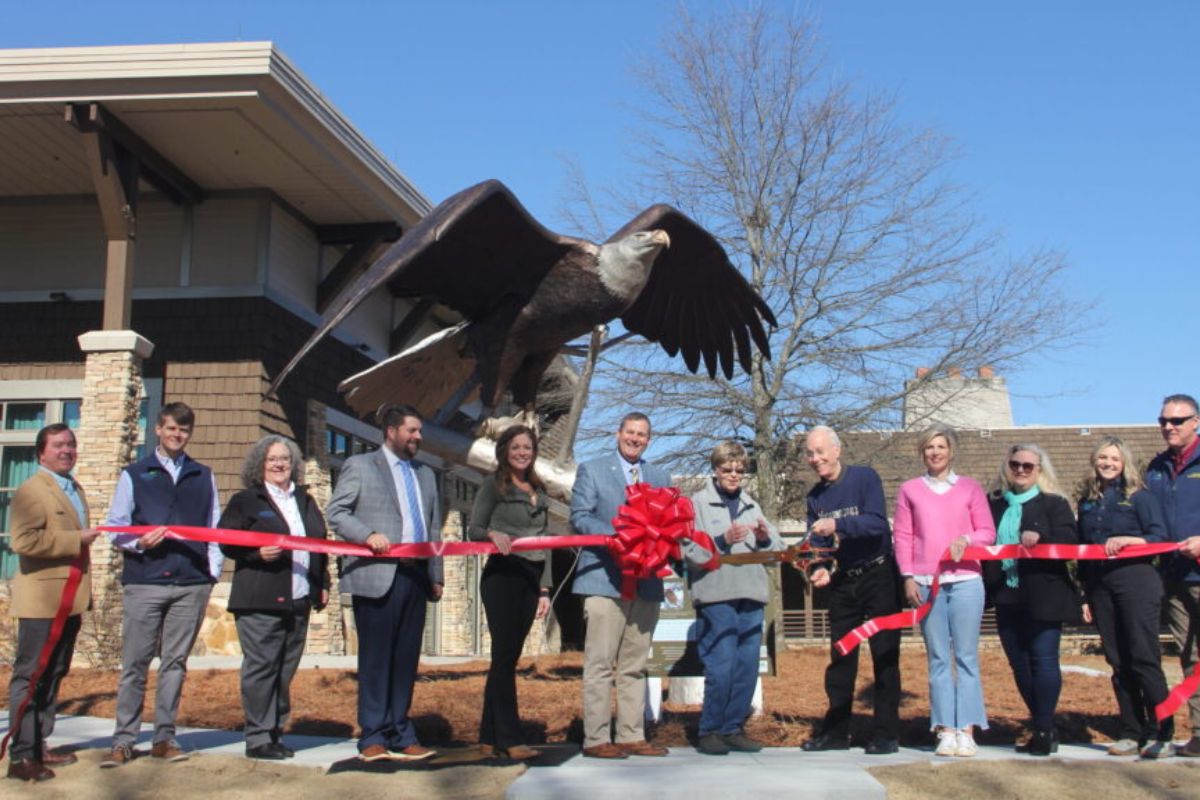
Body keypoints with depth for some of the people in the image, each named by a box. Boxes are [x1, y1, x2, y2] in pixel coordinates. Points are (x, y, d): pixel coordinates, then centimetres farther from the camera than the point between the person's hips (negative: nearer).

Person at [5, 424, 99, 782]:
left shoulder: (75, 490, 18)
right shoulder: (31, 490, -10)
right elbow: (24, 541, -25)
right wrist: (76, 540, -20)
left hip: (70, 599, 9)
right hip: (41, 600, -9)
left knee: (54, 676, 13)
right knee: (29, 677, -3)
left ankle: (39, 746, 21)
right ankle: (21, 756, 1)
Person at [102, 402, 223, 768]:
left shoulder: (203, 477, 15)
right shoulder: (134, 474, 9)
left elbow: (214, 526, 14)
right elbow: (115, 528, 6)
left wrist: (213, 570, 4)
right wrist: (139, 542, -14)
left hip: (192, 584, 2)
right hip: (144, 582, -1)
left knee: (175, 662, 5)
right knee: (135, 662, -1)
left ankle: (164, 738, 11)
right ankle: (123, 740, 6)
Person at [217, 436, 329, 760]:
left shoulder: (305, 501, 20)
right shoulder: (245, 501, 4)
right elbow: (226, 542, -3)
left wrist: (323, 584, 15)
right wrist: (257, 552, -17)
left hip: (298, 601, 6)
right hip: (260, 601, -5)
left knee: (285, 671, 8)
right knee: (261, 668, -5)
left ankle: (276, 733, 16)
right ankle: (258, 739, 1)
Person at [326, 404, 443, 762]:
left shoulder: (426, 474, 22)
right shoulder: (359, 466, 5)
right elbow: (335, 511, -1)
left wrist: (436, 576, 15)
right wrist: (368, 535, -16)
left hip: (415, 576, 5)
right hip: (376, 576, -5)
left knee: (407, 659, 7)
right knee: (376, 658, -2)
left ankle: (401, 735, 14)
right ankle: (373, 737, 6)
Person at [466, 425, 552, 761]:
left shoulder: (538, 491, 18)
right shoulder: (493, 486, 2)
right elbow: (473, 530, -1)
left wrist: (544, 588, 15)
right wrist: (493, 534, -23)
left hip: (530, 578, 6)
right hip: (502, 575, -6)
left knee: (508, 657, 7)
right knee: (505, 654, -8)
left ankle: (489, 738, 11)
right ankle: (509, 739, -8)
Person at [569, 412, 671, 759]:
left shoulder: (661, 477, 19)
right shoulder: (592, 470, 6)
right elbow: (579, 516, -3)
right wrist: (614, 536, -19)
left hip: (646, 582, 5)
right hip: (606, 578, -5)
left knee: (635, 665, 9)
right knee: (600, 664, -6)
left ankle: (632, 736, 14)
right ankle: (596, 739, -2)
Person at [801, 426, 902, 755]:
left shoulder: (865, 478, -12)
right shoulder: (816, 496, 6)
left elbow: (878, 523, -24)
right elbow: (817, 543, 6)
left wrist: (837, 525, -37)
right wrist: (821, 570, -14)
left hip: (877, 576, -6)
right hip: (841, 582, 6)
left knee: (884, 655, -2)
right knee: (840, 657, 9)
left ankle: (886, 734, 4)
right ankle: (836, 731, 17)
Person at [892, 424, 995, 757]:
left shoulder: (970, 488, 10)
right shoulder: (909, 490, 10)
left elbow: (988, 532, 10)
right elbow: (902, 536, 8)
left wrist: (967, 539, -11)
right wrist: (908, 577, -1)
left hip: (965, 580, 0)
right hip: (925, 582, 1)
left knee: (966, 656, -1)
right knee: (938, 658, 2)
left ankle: (967, 730, 2)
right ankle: (946, 730, 4)